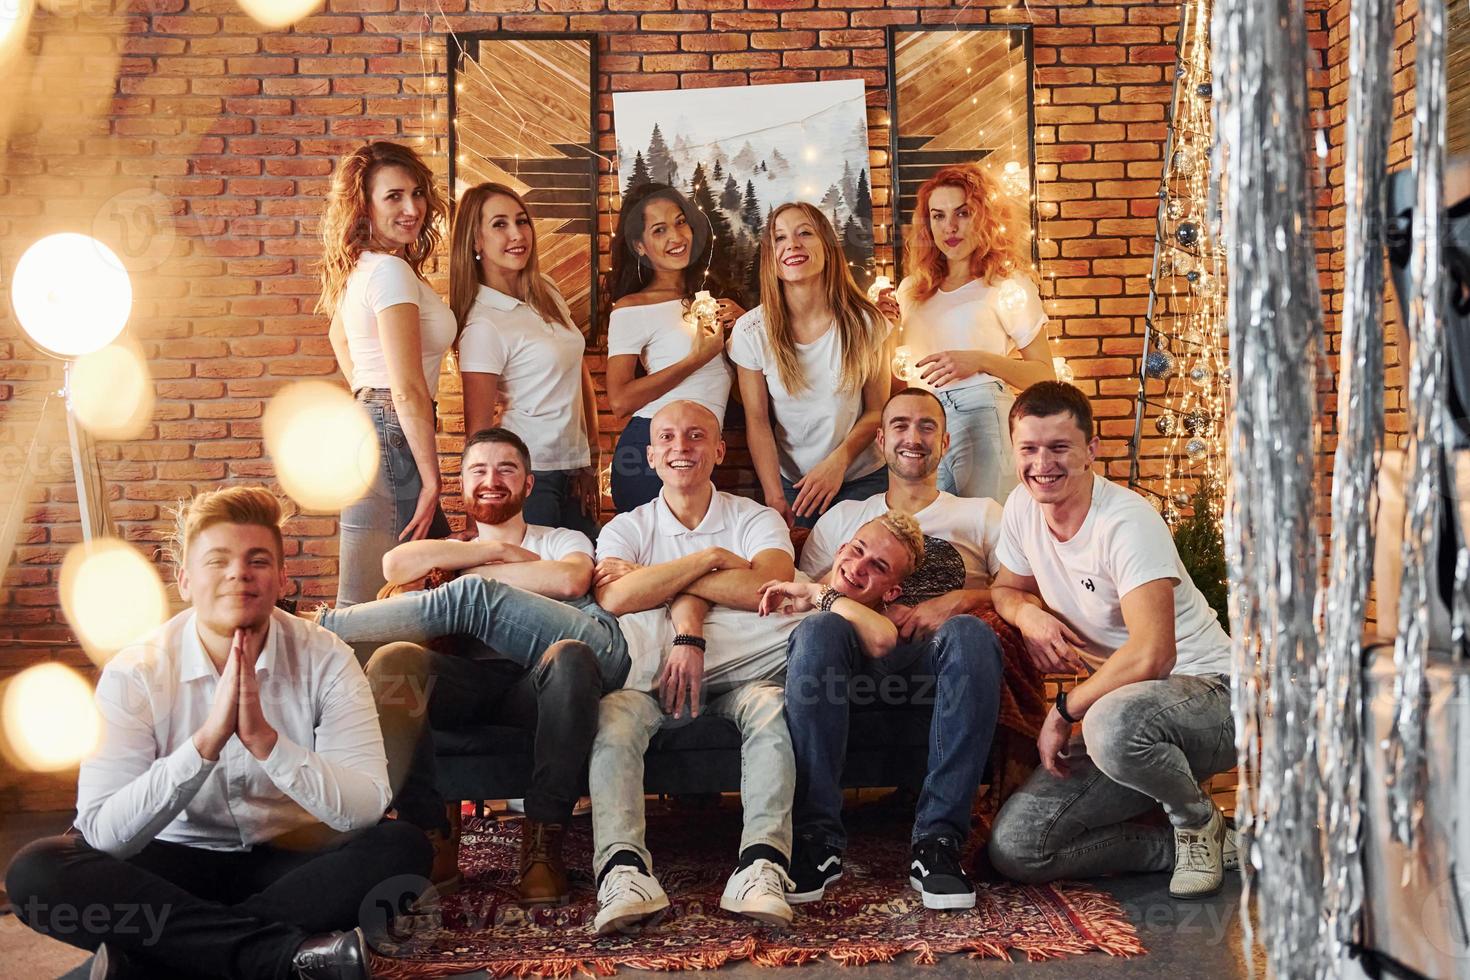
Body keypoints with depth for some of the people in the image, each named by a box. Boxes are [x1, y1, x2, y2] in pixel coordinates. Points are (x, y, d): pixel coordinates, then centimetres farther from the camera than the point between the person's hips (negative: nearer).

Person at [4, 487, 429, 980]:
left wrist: (264, 738, -33)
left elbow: (366, 809, -21)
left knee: (402, 849, -26)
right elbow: (101, 833, -22)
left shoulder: (325, 660, -11)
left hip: (292, 861, 0)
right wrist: (207, 739, -33)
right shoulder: (135, 672, -11)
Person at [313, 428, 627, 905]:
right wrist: (501, 550, 7)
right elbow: (396, 565, 5)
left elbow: (571, 580, 0)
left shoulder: (564, 541, 29)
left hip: (539, 684, -1)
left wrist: (477, 574, 7)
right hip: (468, 682, 2)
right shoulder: (449, 550, 33)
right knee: (393, 659, -31)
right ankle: (431, 838, -27)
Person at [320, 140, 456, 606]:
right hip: (393, 437, -10)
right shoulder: (392, 271, -15)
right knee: (378, 602, -6)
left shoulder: (362, 268, 14)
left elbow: (339, 336, 34)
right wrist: (431, 480, -17)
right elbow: (408, 390, -19)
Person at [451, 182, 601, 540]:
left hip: (573, 466, 7)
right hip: (528, 474, -7)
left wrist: (592, 456, 11)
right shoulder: (483, 326, -14)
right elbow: (478, 427, -12)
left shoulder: (547, 292, 7)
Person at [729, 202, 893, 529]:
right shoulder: (751, 331, -10)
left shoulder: (866, 322, -11)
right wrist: (775, 498, -13)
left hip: (863, 479, 0)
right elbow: (757, 421, -6)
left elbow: (877, 410, -4)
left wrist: (837, 463, -17)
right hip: (789, 483, 0)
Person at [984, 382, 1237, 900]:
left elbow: (1151, 657, -31)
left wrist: (1065, 710, -18)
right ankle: (1180, 845, 7)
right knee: (1014, 847, -11)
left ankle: (1198, 820, -9)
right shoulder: (1022, 508, 0)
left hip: (1206, 692, -6)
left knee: (1113, 723, -43)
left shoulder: (1128, 522, -22)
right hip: (1117, 703, 7)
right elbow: (1005, 588, 18)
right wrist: (1028, 613, -6)